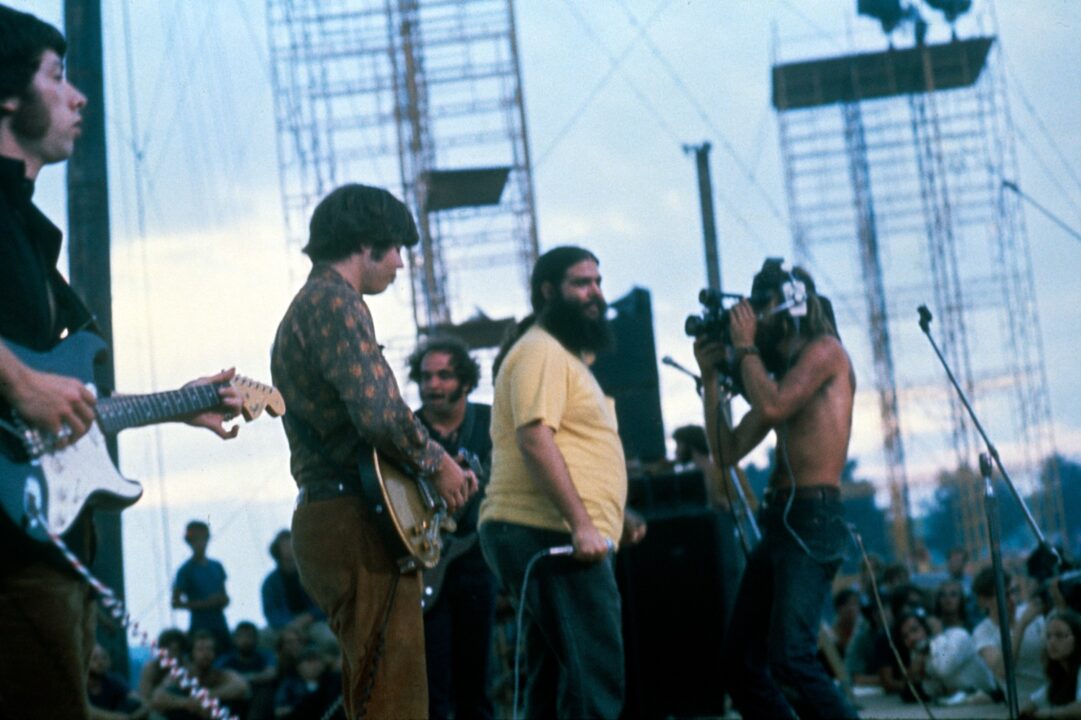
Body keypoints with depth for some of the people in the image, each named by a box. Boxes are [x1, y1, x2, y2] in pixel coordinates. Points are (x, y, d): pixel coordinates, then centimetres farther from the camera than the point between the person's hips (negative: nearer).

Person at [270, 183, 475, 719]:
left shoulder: (307, 305, 22)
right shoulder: (335, 301, -10)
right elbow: (380, 414, -22)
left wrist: (439, 468, 20)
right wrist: (437, 464, -6)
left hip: (327, 518, 11)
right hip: (357, 525, -11)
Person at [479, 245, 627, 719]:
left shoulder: (564, 354, 25)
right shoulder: (542, 351, -9)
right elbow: (535, 440, -22)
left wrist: (614, 518, 25)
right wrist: (581, 524, -27)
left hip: (543, 538, 11)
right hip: (551, 536, -11)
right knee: (596, 679, -16)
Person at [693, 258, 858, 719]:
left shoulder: (825, 350, -1)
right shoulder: (780, 374, 22)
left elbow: (772, 407, -18)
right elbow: (727, 452, 18)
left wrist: (745, 346, -3)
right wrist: (711, 376, 14)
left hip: (812, 521, -9)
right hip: (777, 523, 9)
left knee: (790, 659, -21)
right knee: (741, 666, 7)